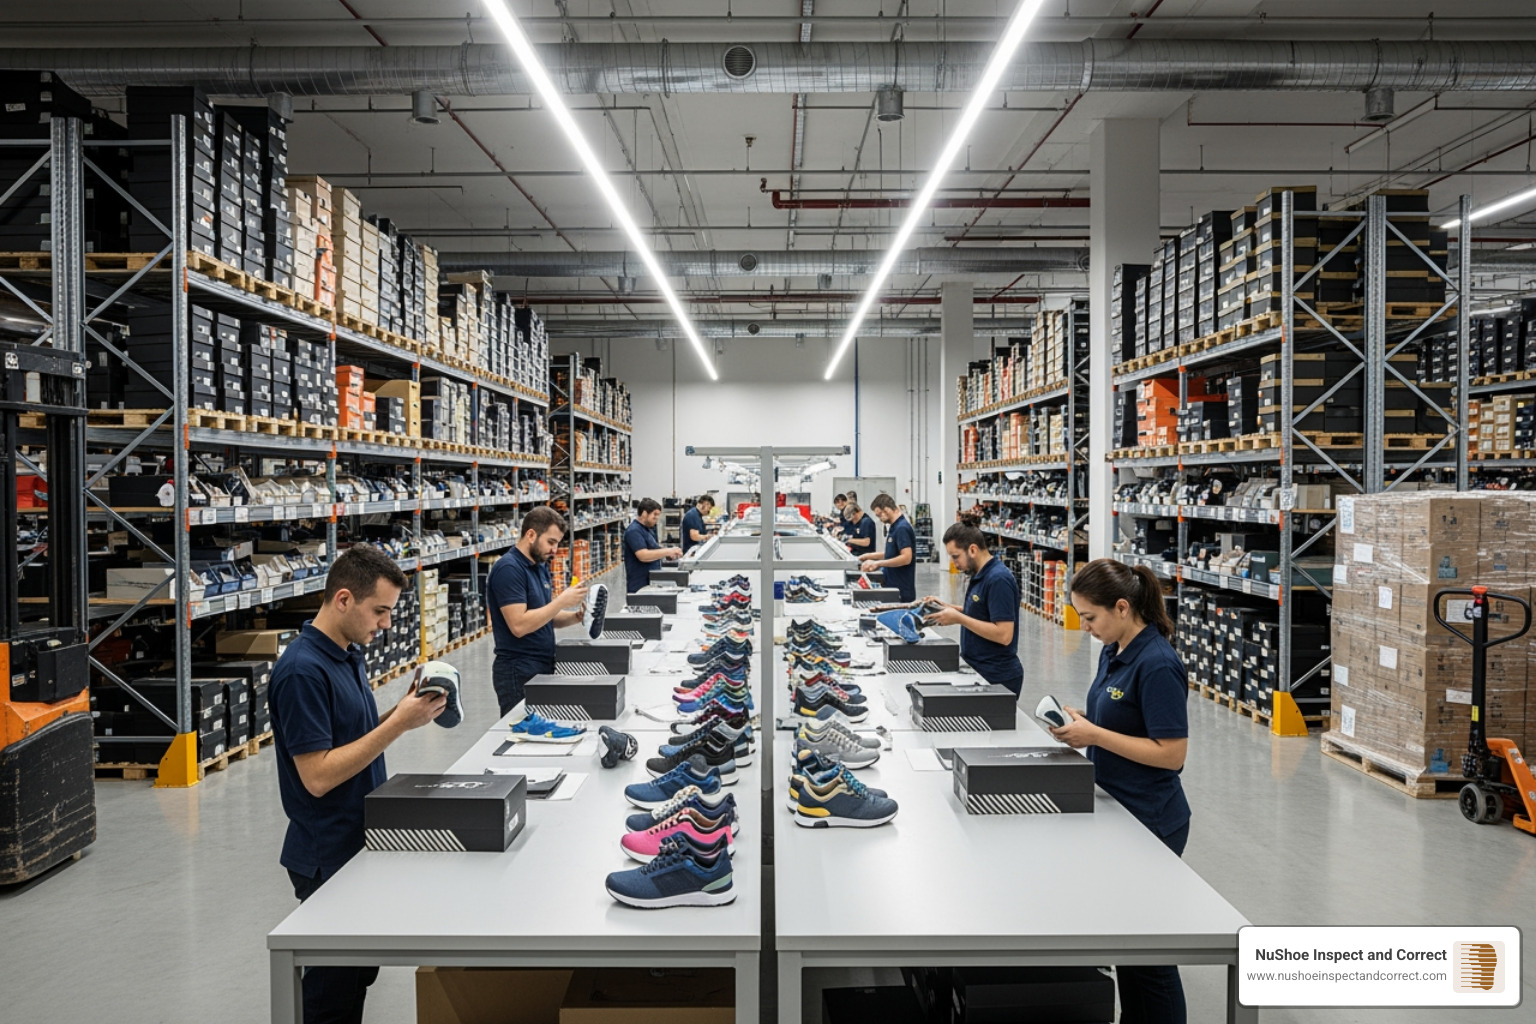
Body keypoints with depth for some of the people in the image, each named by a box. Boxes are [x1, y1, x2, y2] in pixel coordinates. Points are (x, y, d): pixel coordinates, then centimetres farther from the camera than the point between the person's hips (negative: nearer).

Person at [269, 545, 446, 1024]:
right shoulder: (303, 670, -23)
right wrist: (398, 723, -25)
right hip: (328, 858, -9)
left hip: (360, 845, 9)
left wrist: (403, 711, -3)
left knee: (360, 972, 19)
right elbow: (318, 775, -25)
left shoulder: (350, 655, 7)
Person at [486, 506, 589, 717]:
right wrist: (561, 601, -20)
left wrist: (575, 616, 0)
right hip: (519, 673, -9)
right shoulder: (508, 569, -16)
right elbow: (519, 625, -24)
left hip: (543, 668, 9)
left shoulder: (540, 566, 12)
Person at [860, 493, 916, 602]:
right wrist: (870, 556, 17)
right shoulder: (894, 527, 14)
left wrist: (878, 563, -21)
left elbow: (906, 558, -24)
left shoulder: (902, 528, -17)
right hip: (892, 588, 9)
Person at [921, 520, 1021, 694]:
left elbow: (1004, 635, -25)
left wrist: (958, 618, -21)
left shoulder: (998, 579, -20)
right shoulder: (980, 575, 9)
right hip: (977, 670, 9)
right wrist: (950, 608, 8)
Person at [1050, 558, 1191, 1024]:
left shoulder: (1157, 665, -23)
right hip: (1118, 812, 9)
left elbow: (1171, 753, -24)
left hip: (1151, 823, -9)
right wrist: (1081, 721, -2)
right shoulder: (1112, 652, 5)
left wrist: (1094, 735, -24)